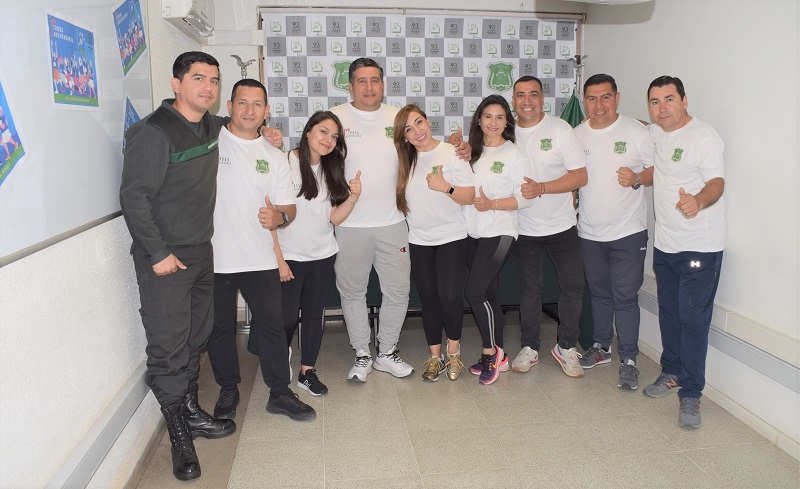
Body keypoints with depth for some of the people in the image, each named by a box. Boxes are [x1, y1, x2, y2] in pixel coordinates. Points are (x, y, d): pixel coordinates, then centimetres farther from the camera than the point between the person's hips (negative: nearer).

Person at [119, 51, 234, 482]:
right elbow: (134, 197, -17)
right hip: (163, 257, -7)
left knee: (195, 339, 16)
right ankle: (180, 435, 12)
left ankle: (191, 410, 32)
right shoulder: (153, 132, -15)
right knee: (168, 347, -1)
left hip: (201, 252, 7)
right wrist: (158, 253, -18)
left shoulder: (211, 128, 8)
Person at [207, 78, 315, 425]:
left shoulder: (274, 157, 10)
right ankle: (228, 390, 30)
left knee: (271, 324, 6)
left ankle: (280, 393, 20)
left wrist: (278, 217, -13)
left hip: (260, 259, 3)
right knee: (220, 327, 11)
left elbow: (289, 208, 10)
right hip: (214, 258, -2)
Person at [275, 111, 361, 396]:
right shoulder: (285, 164, -12)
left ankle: (307, 372, 23)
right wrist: (278, 258, -13)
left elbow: (335, 217, 4)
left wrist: (354, 195, -12)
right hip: (289, 256, -5)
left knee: (314, 314, 11)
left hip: (322, 256, 6)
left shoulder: (330, 170, 9)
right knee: (287, 317, 0)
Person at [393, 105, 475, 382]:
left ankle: (454, 351, 14)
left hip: (452, 237, -3)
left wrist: (445, 186, -23)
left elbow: (469, 197, -9)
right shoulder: (405, 160, 4)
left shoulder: (452, 153, -7)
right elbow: (400, 197, 12)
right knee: (428, 299, 8)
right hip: (418, 240, 4)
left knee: (450, 296, -10)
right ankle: (435, 356, 21)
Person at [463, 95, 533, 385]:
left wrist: (491, 204, -19)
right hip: (474, 233, 6)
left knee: (473, 291, -14)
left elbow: (525, 198, -9)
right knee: (489, 294, 12)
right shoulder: (471, 152, 10)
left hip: (499, 233, -6)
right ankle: (498, 356, 24)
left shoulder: (514, 155, -5)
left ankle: (491, 351, 6)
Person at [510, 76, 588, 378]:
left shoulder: (559, 129, -9)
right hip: (525, 228, 1)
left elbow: (580, 176, -12)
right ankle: (529, 348, 25)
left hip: (561, 225, -1)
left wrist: (541, 188, -24)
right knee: (529, 289, 12)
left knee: (573, 286, 3)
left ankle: (566, 348, 21)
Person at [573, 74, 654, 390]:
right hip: (589, 232, 4)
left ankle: (628, 360, 10)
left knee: (625, 296, -2)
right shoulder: (576, 135, 4)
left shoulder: (636, 132, -6)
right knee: (599, 293, 16)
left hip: (627, 232, -4)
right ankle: (601, 346, 32)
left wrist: (637, 178, -23)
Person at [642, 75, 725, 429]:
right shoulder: (653, 133, 9)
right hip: (664, 244, 7)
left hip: (700, 247, -7)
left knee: (693, 320, -5)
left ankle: (691, 394, 4)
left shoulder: (704, 136, -13)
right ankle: (672, 372, 33)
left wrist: (699, 200, -45)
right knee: (669, 313, 16)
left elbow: (716, 182, -25)